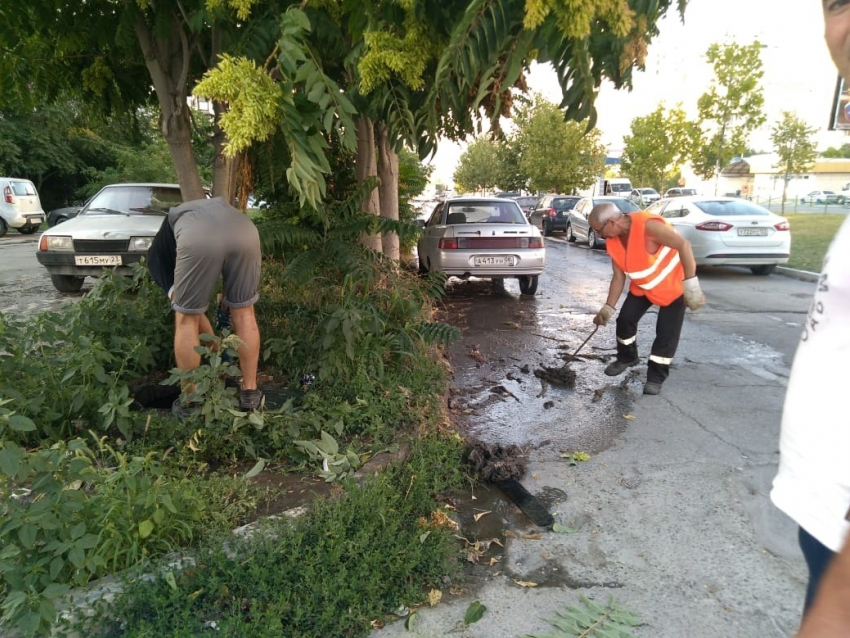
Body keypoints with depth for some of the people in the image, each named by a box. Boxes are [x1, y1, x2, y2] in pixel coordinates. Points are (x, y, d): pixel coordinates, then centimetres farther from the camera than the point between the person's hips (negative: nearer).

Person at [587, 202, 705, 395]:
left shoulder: (647, 225, -34)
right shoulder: (612, 242, -10)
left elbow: (683, 245, -31)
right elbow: (618, 277, -3)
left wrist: (691, 283, -33)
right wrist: (609, 307, -5)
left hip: (673, 284, -6)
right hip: (642, 286, 6)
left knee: (666, 333, -5)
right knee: (625, 320, 4)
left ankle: (656, 376, 10)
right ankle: (626, 357, 30)